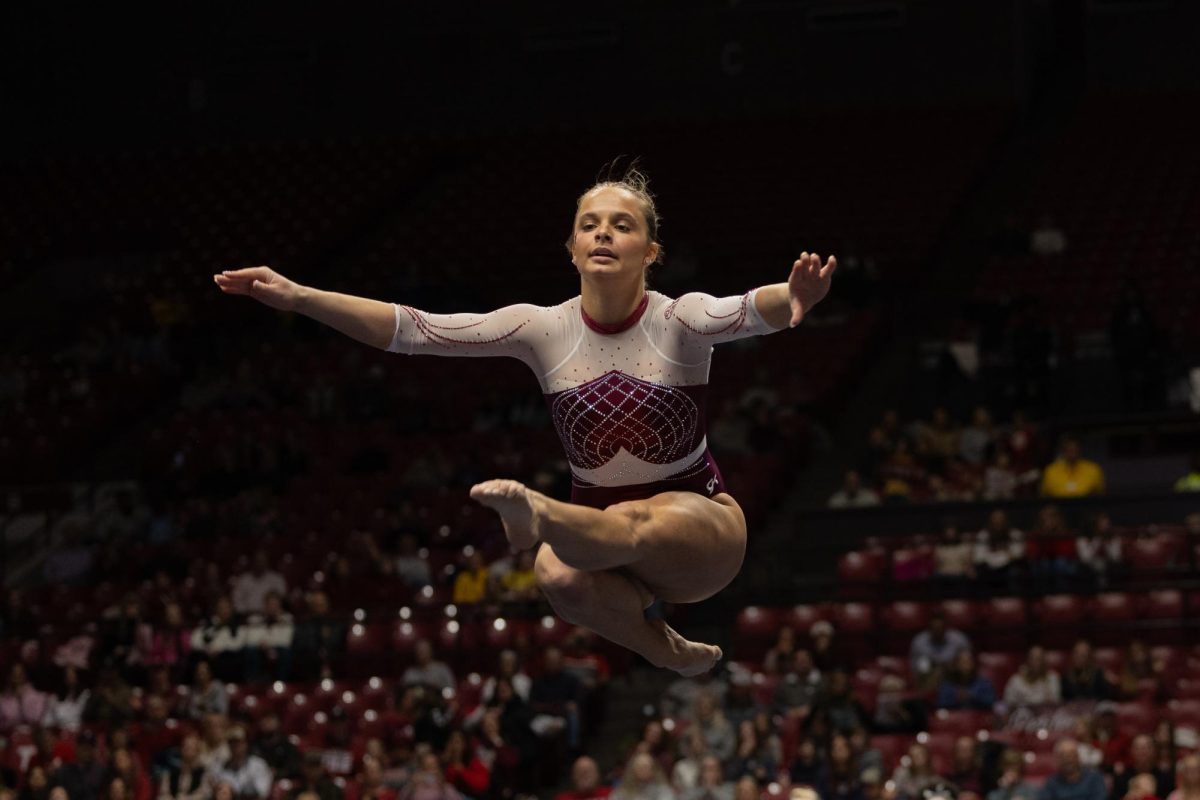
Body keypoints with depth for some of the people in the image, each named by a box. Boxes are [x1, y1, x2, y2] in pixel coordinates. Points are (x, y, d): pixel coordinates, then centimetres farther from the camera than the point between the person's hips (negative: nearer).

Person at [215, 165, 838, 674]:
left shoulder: (679, 322, -15)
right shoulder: (544, 330, -7)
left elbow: (747, 312, -38)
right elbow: (412, 330, -13)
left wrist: (792, 302, -63)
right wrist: (297, 297, -24)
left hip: (700, 524, -3)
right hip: (601, 524, 3)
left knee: (640, 526, -39)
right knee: (560, 576, -34)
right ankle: (670, 655, -13)